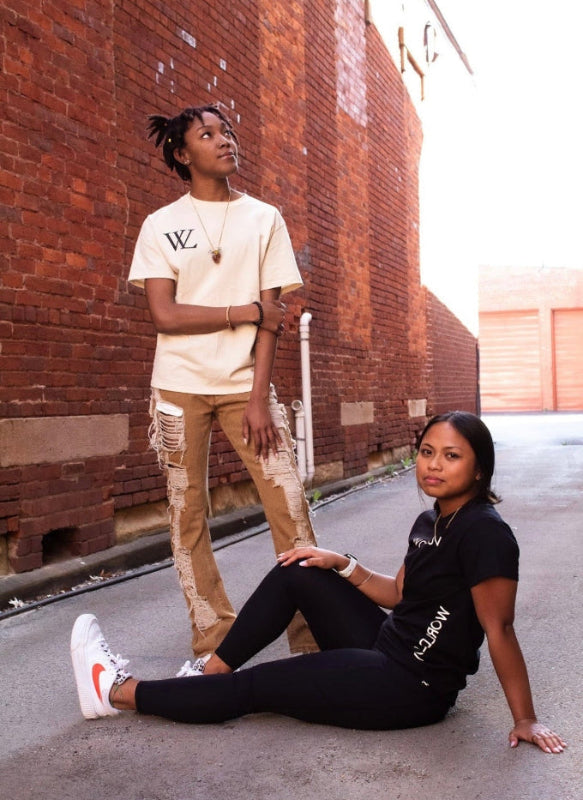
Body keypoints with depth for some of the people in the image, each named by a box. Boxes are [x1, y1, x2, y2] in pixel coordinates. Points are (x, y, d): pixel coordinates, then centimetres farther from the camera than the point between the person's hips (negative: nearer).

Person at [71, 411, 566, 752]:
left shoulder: (484, 532, -22)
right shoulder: (430, 521, 6)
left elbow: (500, 630, -21)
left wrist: (525, 719, -16)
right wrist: (341, 565, 4)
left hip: (413, 688, -9)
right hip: (385, 649, 9)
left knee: (253, 687, -6)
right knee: (296, 575, 5)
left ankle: (118, 693, 8)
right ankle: (213, 671, 13)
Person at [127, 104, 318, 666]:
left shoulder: (264, 219, 7)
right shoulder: (160, 225, 5)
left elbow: (272, 316, 0)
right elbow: (165, 315, -5)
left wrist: (259, 396, -8)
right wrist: (247, 311, -8)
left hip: (245, 384, 0)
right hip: (181, 387, 0)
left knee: (290, 506, -8)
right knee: (188, 514, 1)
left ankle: (312, 636, 4)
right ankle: (213, 644, 13)